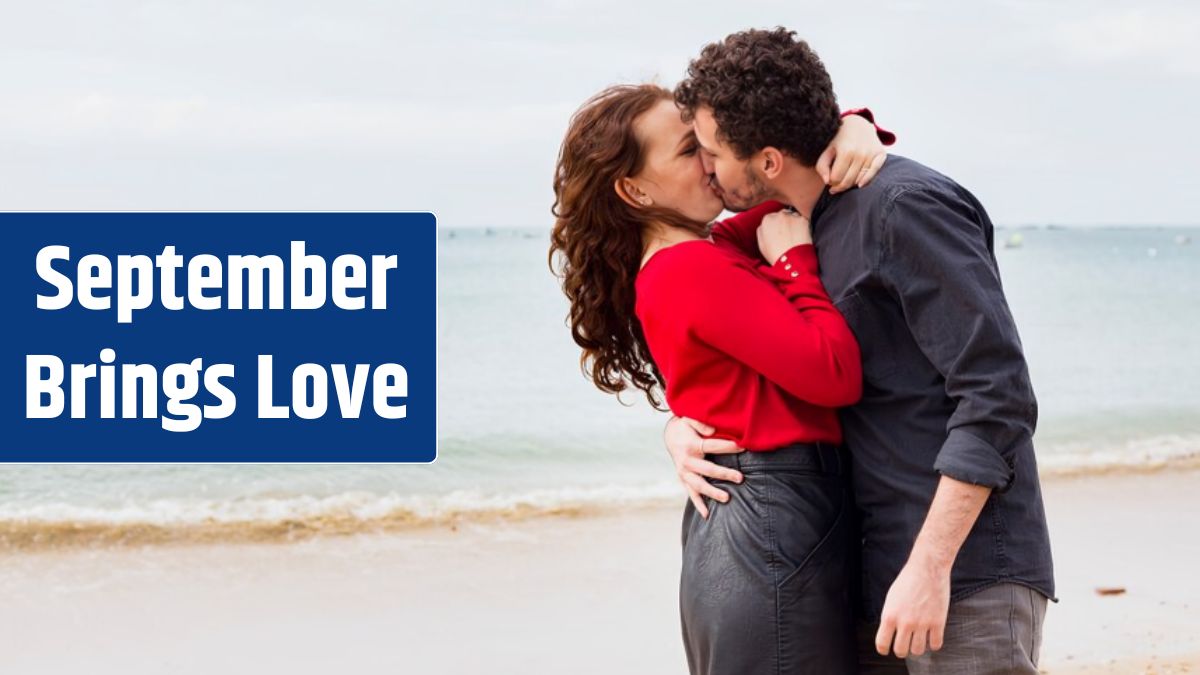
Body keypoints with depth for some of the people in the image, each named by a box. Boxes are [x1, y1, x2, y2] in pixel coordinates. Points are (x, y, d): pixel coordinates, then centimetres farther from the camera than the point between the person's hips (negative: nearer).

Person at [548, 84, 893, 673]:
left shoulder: (709, 251, 14)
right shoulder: (695, 267, -13)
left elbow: (801, 179, 25)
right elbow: (837, 375, -20)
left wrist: (852, 128, 3)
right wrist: (795, 262, -8)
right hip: (777, 529, -10)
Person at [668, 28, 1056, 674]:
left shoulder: (905, 207, -13)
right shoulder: (799, 232, 14)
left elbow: (998, 396, -19)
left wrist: (930, 568, -21)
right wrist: (681, 423, 3)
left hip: (966, 572, -8)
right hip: (876, 573, 9)